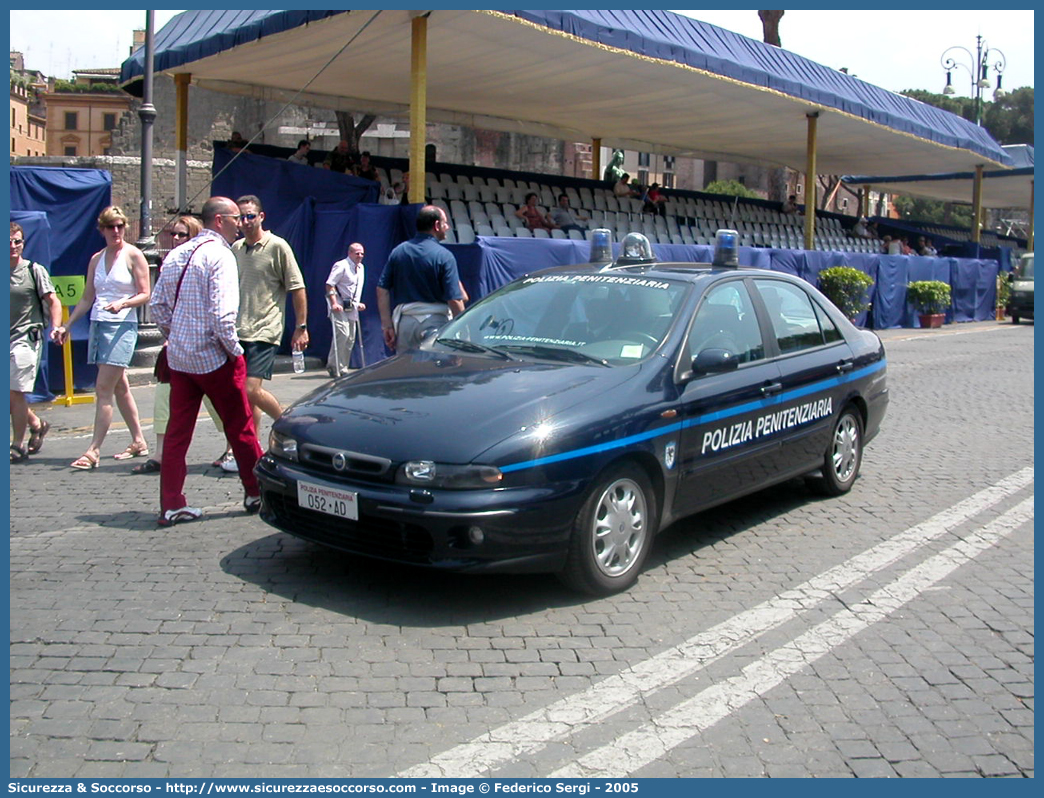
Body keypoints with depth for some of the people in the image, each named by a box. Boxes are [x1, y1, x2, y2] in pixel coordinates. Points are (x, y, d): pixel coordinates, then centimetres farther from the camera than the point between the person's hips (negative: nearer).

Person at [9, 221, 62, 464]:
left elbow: (53, 302, -4)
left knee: (15, 392, -8)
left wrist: (56, 327, -18)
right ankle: (36, 424, 30)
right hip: (6, 339, 5)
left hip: (26, 338, -5)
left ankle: (18, 446, 3)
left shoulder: (34, 270, -2)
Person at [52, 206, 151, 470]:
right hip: (98, 325, 7)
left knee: (103, 389, -10)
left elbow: (145, 295, -6)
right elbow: (87, 298, 17)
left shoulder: (133, 255, -2)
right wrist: (65, 326, 12)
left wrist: (123, 303, -23)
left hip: (123, 326, -7)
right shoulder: (96, 258, 15)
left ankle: (93, 451, -8)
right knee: (119, 388, 11)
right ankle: (138, 442, 21)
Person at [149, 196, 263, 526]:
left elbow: (157, 305, 12)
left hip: (178, 357, 7)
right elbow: (222, 313, -23)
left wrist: (174, 336, 18)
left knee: (177, 430, 8)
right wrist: (234, 350, -11)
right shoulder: (219, 254, -13)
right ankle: (256, 493, 18)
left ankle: (171, 505, 11)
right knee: (240, 427, 7)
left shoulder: (176, 255, 11)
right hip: (213, 358, -7)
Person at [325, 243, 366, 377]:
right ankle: (334, 366, -10)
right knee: (342, 334, -19)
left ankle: (343, 368, 14)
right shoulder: (341, 265, -9)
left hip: (352, 308, 8)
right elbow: (330, 284, -15)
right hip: (339, 307, -8)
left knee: (350, 338, 6)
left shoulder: (361, 268, 16)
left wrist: (358, 303, 20)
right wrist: (334, 303, -23)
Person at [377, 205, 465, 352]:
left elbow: (382, 290, 3)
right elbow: (454, 300, -13)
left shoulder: (398, 251, 6)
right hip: (435, 322, -4)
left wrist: (387, 325, 6)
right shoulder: (444, 256, -7)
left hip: (404, 322, 4)